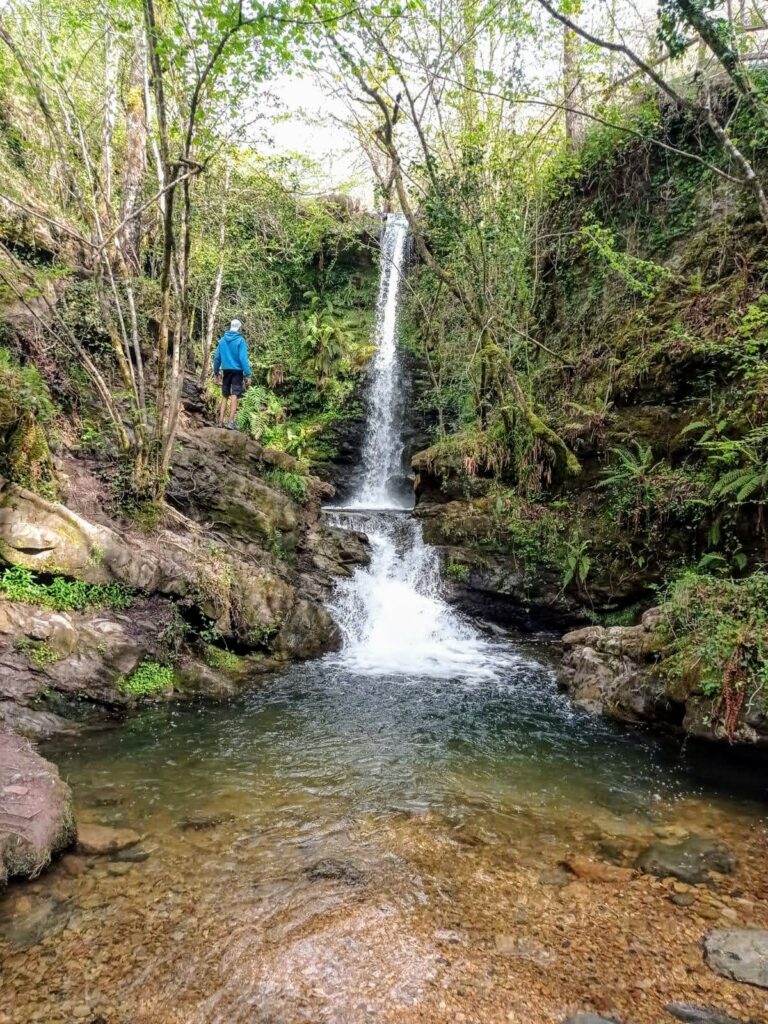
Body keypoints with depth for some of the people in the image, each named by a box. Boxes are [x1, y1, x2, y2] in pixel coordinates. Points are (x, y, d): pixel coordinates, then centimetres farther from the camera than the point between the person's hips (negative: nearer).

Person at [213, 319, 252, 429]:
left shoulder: (222, 340, 6)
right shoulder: (240, 340, -8)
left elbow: (217, 357, 8)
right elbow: (243, 358, -14)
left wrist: (216, 372, 17)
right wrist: (247, 375, -12)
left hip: (226, 371, 4)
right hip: (237, 371, -4)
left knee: (225, 396, 13)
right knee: (234, 396, -6)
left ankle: (221, 421, 8)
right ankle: (230, 422, -13)